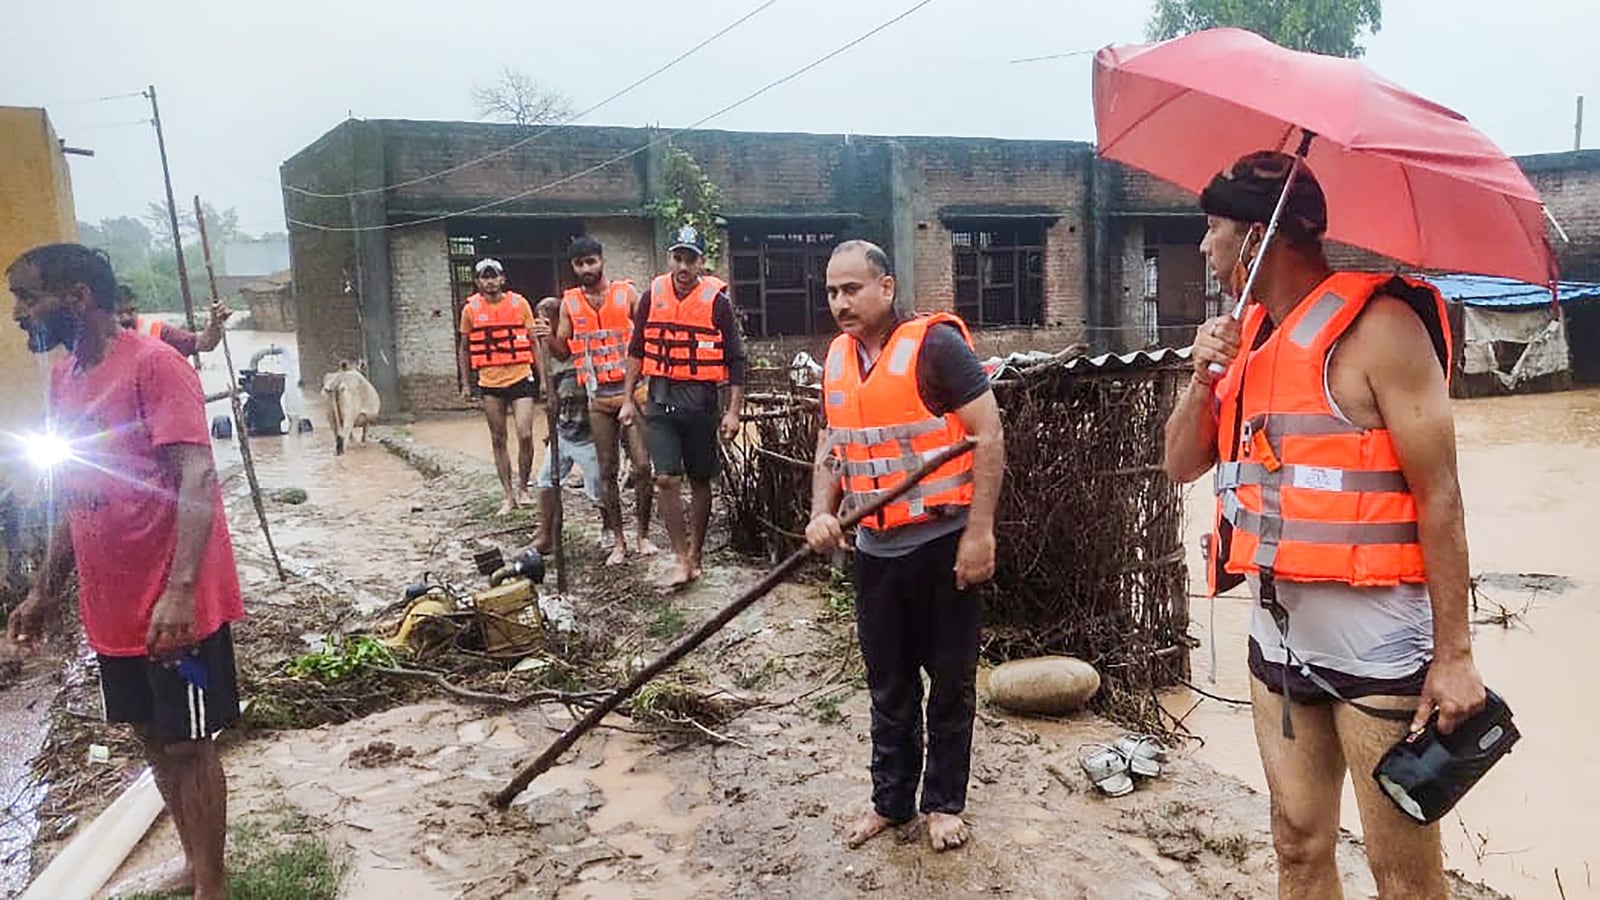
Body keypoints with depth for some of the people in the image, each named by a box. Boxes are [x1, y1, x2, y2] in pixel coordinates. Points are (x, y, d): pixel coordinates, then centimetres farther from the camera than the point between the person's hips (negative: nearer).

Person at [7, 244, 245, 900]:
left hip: (174, 606, -8)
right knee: (153, 737, 18)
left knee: (187, 743, 4)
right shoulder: (64, 377, 9)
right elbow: (76, 498, 17)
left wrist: (179, 591, -31)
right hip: (112, 605, 8)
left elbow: (196, 480, -23)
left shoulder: (152, 365, -16)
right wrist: (44, 591, 19)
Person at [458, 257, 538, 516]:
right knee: (498, 440, 6)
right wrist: (466, 384, 9)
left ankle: (522, 487, 9)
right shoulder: (470, 309, 2)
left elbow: (534, 342, 6)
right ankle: (508, 496, 15)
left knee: (525, 435, -11)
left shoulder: (519, 303, 0)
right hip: (490, 383, 1)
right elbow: (464, 349, 13)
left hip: (520, 378, -1)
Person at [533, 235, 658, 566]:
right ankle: (618, 541, 15)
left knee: (641, 466, -5)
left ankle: (644, 535, 9)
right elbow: (563, 352, 10)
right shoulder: (569, 303, 7)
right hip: (598, 398, 2)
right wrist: (548, 338, -11)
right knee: (607, 472, 6)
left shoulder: (626, 292, 1)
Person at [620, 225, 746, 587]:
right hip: (660, 398, 2)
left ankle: (695, 555, 24)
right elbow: (636, 351, 13)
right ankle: (682, 560, 2)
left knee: (699, 480, 9)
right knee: (666, 479, -7)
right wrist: (628, 400, 10)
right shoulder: (652, 296, 3)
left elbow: (735, 359, -3)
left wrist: (734, 411, -7)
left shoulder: (716, 300, -6)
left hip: (700, 399, -2)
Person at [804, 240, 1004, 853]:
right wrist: (822, 511, 0)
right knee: (888, 685, 17)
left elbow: (989, 436, -15)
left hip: (942, 543, -6)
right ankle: (891, 800, 32)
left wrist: (979, 532, -19)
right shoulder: (838, 357, 7)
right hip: (876, 549, 6)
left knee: (949, 682, 10)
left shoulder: (935, 344, -13)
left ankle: (945, 802, 26)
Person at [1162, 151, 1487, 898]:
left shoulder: (1377, 326, -13)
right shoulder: (1246, 335, 9)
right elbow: (1182, 465, 11)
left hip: (1376, 641, -7)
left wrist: (1454, 653, -16)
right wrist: (1203, 378, -6)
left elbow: (1439, 495, -15)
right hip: (1279, 636, 7)